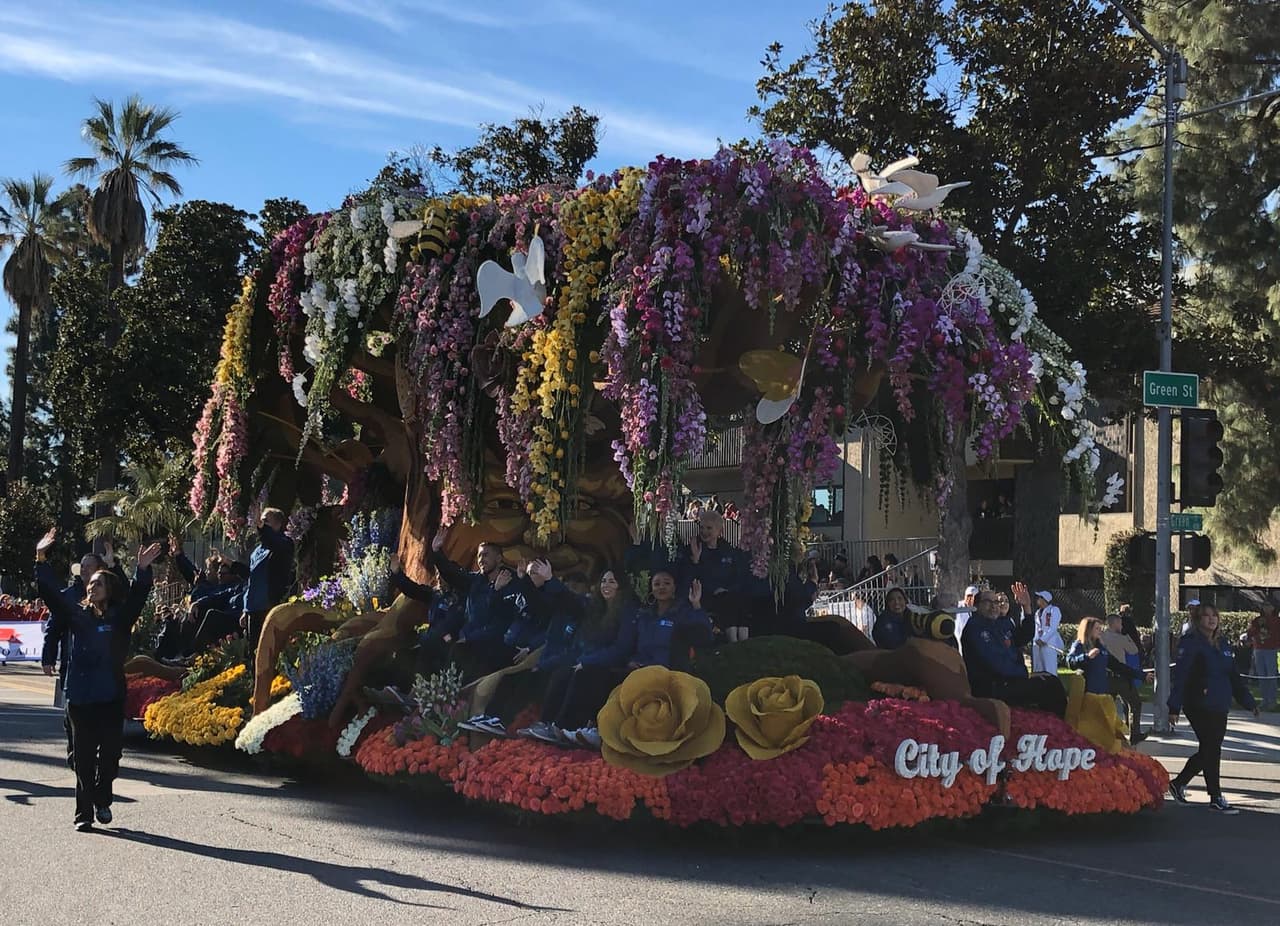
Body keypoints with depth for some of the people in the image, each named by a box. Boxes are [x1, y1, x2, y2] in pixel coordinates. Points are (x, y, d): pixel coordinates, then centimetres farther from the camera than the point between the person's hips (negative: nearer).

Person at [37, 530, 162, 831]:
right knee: (84, 756, 3)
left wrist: (143, 570, -25)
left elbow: (137, 596, -11)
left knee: (111, 750, 1)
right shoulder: (75, 614, 8)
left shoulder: (120, 618, 3)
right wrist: (41, 559, -4)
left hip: (111, 696, -1)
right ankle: (84, 813, 7)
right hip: (79, 696, 1)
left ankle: (101, 800, 23)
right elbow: (49, 591, 5)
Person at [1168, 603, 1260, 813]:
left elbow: (1233, 675, 20)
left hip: (1219, 707, 7)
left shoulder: (1222, 643, 14)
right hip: (1199, 707, -7)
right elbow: (1180, 675, -14)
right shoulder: (1190, 642, -8)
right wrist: (1174, 707, -19)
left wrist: (1249, 701, 18)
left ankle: (1178, 783, 27)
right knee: (1211, 750, -5)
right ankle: (1216, 798, 3)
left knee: (1209, 750, 11)